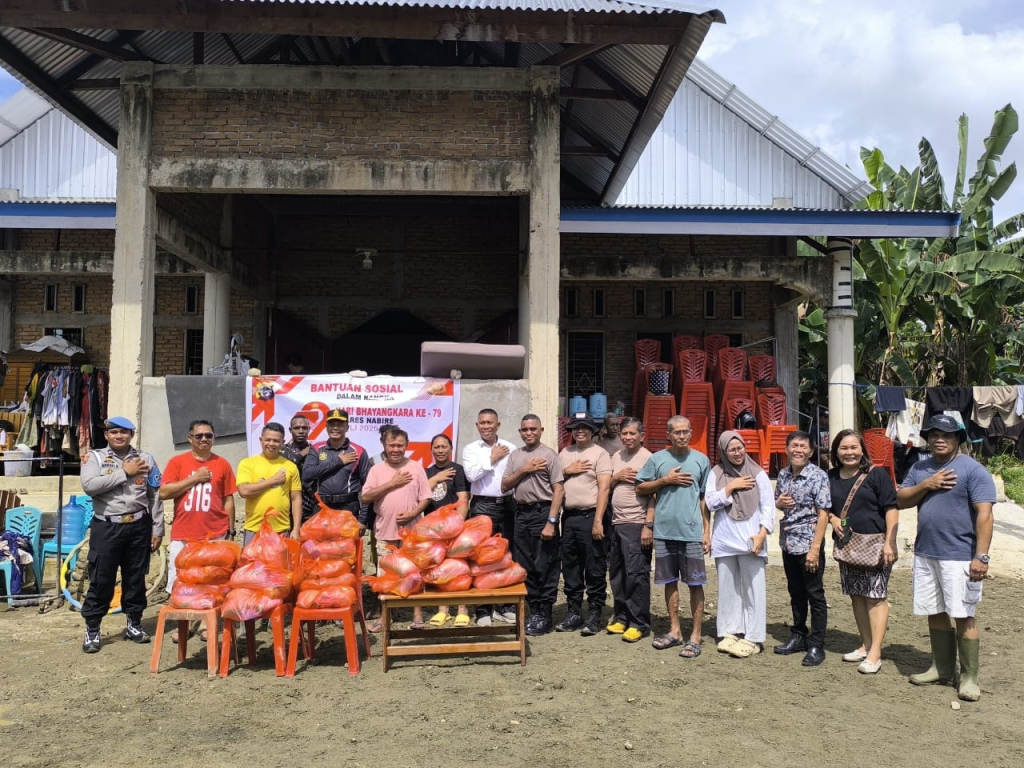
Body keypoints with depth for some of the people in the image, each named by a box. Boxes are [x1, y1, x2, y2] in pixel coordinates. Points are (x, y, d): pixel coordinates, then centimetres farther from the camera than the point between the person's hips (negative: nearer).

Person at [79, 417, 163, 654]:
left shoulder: (146, 460, 7)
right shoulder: (94, 457, 2)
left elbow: (155, 497, 6)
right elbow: (89, 485, -17)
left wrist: (157, 530, 3)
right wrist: (124, 472, -13)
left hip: (138, 527, 2)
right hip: (106, 527, -2)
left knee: (136, 578, 10)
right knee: (101, 580, 2)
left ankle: (134, 624, 24)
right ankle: (92, 630, 13)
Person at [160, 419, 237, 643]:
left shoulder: (222, 464, 6)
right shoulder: (177, 462, 3)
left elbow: (228, 499, 8)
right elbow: (163, 493, -6)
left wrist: (230, 530, 5)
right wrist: (194, 479, -10)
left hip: (215, 535, 0)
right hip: (183, 535, 0)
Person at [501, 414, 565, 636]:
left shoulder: (549, 455, -4)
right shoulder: (515, 455, 12)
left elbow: (559, 491, -9)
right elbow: (505, 486, 10)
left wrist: (551, 522, -16)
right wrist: (523, 470, -6)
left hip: (542, 512, -6)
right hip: (522, 513, 6)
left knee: (545, 567, -1)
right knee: (525, 566, 11)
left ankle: (545, 616, 7)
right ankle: (534, 611, 22)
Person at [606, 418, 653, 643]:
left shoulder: (647, 458, -10)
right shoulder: (616, 457, 13)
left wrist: (648, 525, -18)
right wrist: (617, 477, -2)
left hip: (636, 524, -7)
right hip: (616, 523, 8)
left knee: (636, 574, -6)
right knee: (616, 573, 13)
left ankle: (639, 624, 3)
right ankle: (621, 617, 24)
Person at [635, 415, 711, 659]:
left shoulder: (701, 460, 2)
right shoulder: (657, 458, 3)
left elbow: (705, 498, 5)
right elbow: (640, 488, 6)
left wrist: (707, 531, 1)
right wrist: (665, 480, -7)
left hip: (692, 532, -2)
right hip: (664, 531, 2)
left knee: (695, 583, 1)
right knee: (670, 582, 11)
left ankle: (695, 636, 9)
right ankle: (675, 632, 23)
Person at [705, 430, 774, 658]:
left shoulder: (758, 473, 1)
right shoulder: (716, 473, 6)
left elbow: (768, 506, -1)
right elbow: (710, 503, 0)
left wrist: (762, 534, -11)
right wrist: (730, 487, -9)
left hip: (750, 540, -2)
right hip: (724, 540, 2)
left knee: (753, 589, -2)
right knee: (728, 588, 9)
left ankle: (753, 638, 2)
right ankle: (730, 631, 19)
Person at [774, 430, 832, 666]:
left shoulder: (818, 476, -12)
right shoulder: (783, 474, 7)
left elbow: (823, 514, -15)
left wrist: (815, 548, -20)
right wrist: (779, 502, -5)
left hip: (808, 543, -6)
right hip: (788, 542, 6)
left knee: (815, 595, 2)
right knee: (796, 593, 17)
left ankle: (816, 646, 9)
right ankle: (799, 636, 29)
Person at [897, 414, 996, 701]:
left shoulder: (972, 470, -7)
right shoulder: (920, 468, 12)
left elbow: (984, 514, -12)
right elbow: (901, 501, 9)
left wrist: (981, 556, -19)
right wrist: (926, 485, -8)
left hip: (959, 557, -6)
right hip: (925, 554, 6)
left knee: (963, 616, -2)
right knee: (935, 614, 13)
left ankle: (969, 678, 8)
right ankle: (941, 669, 25)